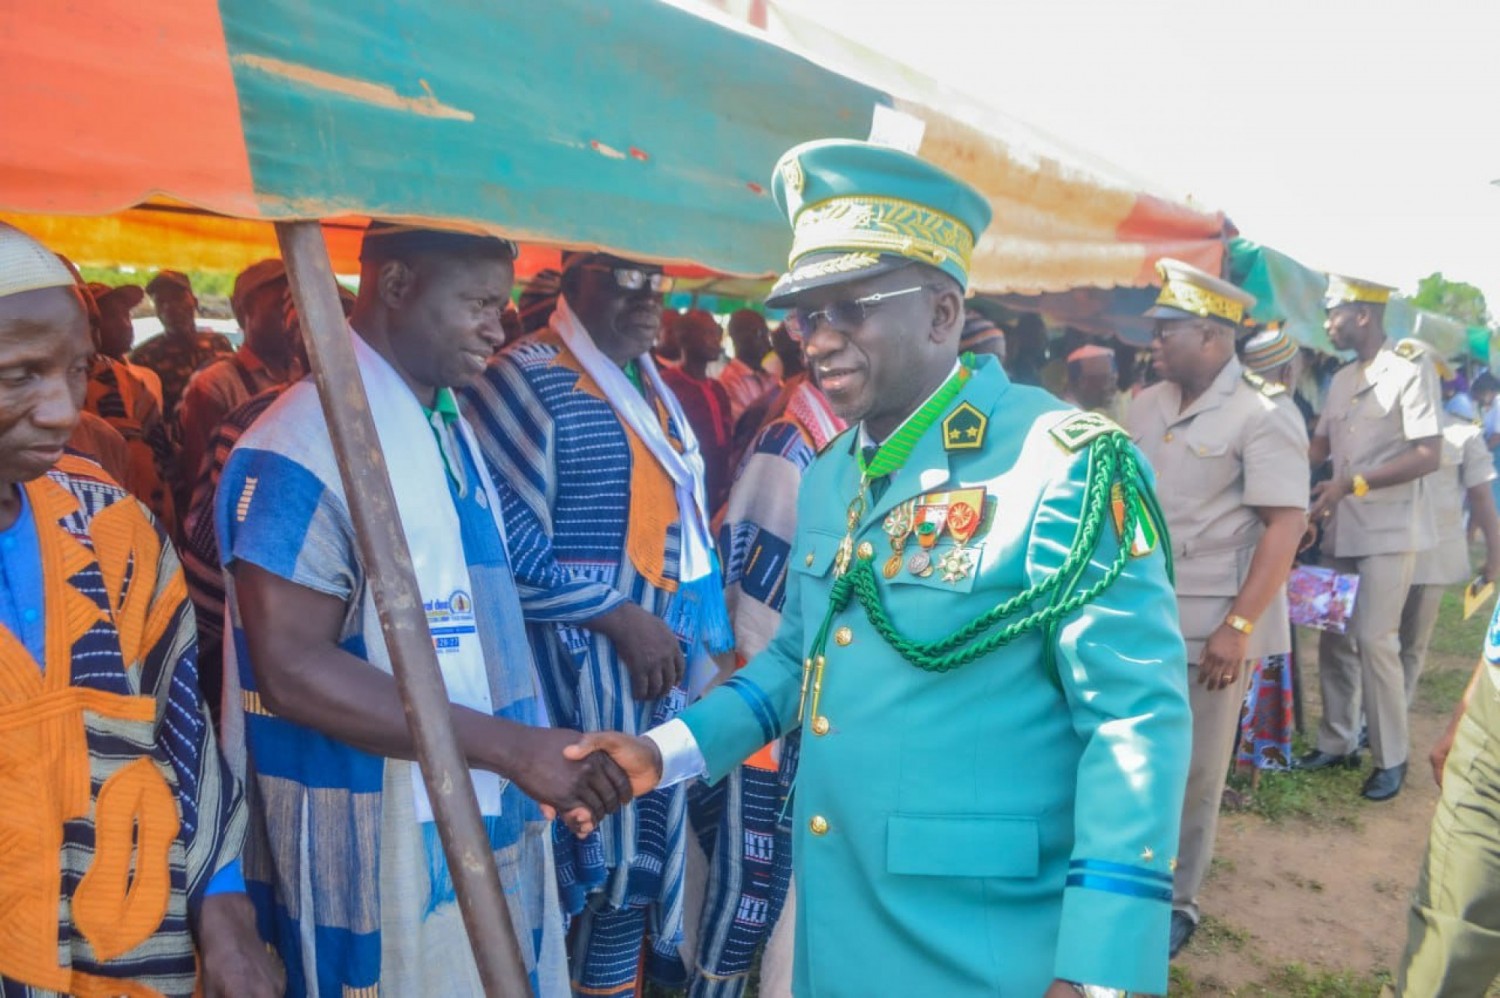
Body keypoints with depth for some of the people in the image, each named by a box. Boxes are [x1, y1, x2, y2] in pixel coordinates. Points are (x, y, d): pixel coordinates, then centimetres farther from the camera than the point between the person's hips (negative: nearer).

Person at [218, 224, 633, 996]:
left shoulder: (452, 431, 9)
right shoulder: (306, 447, -18)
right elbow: (291, 668, -23)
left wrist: (536, 754, 8)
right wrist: (513, 748, -24)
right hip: (382, 857, -8)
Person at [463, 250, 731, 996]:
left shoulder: (652, 385, 14)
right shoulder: (527, 378, -10)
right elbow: (510, 541, -17)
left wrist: (708, 638, 11)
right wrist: (621, 617, -17)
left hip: (677, 653, 7)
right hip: (592, 661, -7)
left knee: (655, 843, 15)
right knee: (611, 857, 2)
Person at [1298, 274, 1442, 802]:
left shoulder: (1410, 373, -10)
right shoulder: (1341, 380, 12)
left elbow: (1429, 456, -15)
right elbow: (1320, 446, 16)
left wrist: (1352, 484, -21)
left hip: (1389, 532, -7)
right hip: (1341, 529, 7)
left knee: (1375, 640, -6)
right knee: (1334, 637, 9)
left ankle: (1391, 757, 8)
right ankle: (1337, 740, 21)